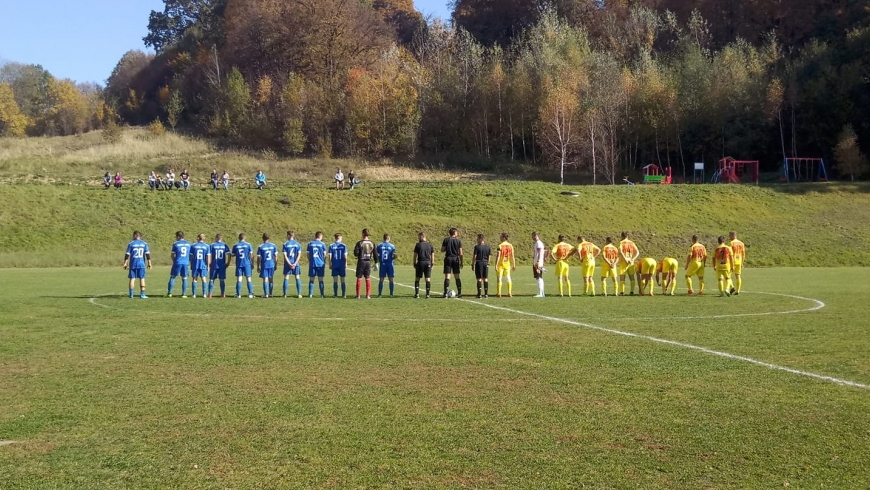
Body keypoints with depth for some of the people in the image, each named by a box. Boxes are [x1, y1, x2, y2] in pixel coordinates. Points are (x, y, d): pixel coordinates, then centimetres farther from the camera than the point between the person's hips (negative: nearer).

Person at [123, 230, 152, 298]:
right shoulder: (144, 244, 5)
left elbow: (127, 254, -1)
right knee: (142, 279, 5)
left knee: (132, 278, 5)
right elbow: (147, 254, 2)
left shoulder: (131, 244, 1)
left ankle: (131, 294, 3)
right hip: (141, 264, 1)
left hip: (133, 264, 0)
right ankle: (142, 294, 1)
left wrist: (125, 263, 3)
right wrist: (149, 263, 7)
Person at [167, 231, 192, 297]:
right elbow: (190, 254, 13)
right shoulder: (188, 244, 8)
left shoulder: (175, 244, -3)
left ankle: (169, 293, 5)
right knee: (184, 278, 7)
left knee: (172, 277, 7)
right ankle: (184, 294, 6)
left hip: (177, 263, -2)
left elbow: (172, 254, 2)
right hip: (186, 263, 3)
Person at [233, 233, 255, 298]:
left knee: (239, 279, 3)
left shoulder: (235, 246, 2)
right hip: (247, 264, -1)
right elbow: (251, 255, -2)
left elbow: (233, 255, 8)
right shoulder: (248, 245, -1)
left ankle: (238, 294, 1)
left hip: (239, 264, 1)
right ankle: (250, 294, 1)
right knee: (248, 279, 4)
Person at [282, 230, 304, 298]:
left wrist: (289, 264, -10)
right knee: (297, 277, 7)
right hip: (295, 264, 2)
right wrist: (295, 263, -8)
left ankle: (285, 294, 3)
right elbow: (299, 255, -4)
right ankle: (299, 294, 3)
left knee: (286, 278, 4)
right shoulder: (298, 244, 3)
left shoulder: (285, 244, -3)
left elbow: (285, 255, -8)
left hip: (287, 264, -2)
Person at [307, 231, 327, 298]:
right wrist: (324, 263, 16)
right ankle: (322, 294, 5)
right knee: (321, 279, 5)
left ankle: (310, 294, 3)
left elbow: (308, 254, 7)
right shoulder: (322, 244, -2)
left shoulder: (310, 244, 3)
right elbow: (324, 255, 1)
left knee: (311, 279, 6)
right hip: (320, 264, -1)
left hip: (312, 264, 1)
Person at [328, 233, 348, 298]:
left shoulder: (331, 246, -1)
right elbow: (345, 256, -3)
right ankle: (344, 295, 6)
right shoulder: (343, 246, -2)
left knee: (335, 281, 4)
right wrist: (346, 264, 4)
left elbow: (330, 256, -3)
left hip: (334, 266, 0)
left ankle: (335, 294, 3)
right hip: (342, 265, 0)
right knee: (342, 281, 6)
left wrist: (330, 265, 4)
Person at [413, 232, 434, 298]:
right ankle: (427, 294, 2)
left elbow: (415, 255, -2)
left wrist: (415, 263, 7)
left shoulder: (418, 245, -4)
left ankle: (417, 294, 1)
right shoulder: (430, 245, 6)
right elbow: (432, 255, 7)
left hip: (420, 263, -2)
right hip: (428, 263, 2)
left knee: (417, 278, 7)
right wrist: (432, 264, 14)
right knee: (428, 279, 3)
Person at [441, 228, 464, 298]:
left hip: (448, 259, -1)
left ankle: (446, 293, -9)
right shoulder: (458, 241, 0)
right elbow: (460, 253, -1)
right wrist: (461, 262, 6)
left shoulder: (446, 240, -1)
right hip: (456, 259, 1)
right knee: (457, 277, 10)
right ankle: (459, 293, 11)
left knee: (447, 277, -2)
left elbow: (442, 250, 0)